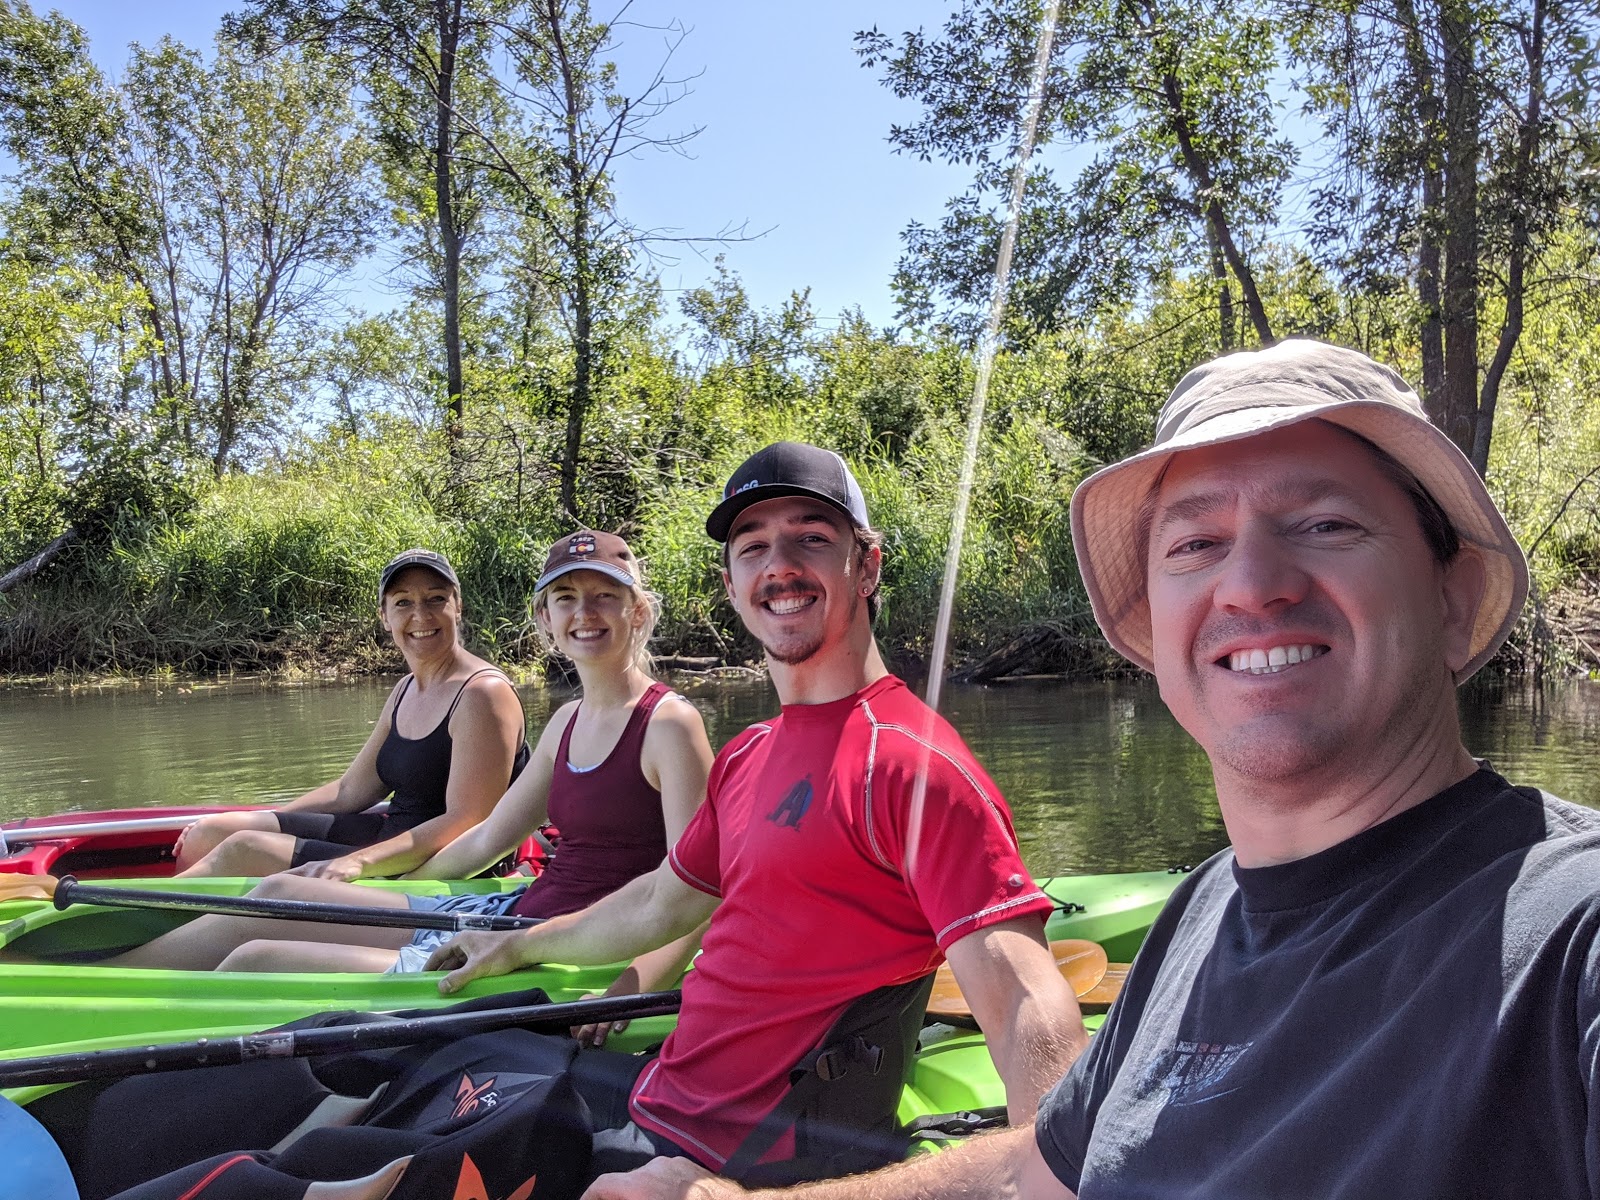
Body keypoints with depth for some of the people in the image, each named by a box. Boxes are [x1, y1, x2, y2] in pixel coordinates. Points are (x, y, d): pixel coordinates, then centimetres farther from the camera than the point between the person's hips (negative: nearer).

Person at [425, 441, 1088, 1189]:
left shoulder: (908, 762, -19)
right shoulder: (746, 757, 10)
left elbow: (1029, 1015, -28)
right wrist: (521, 946, 38)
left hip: (729, 1156, -8)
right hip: (652, 1093, 8)